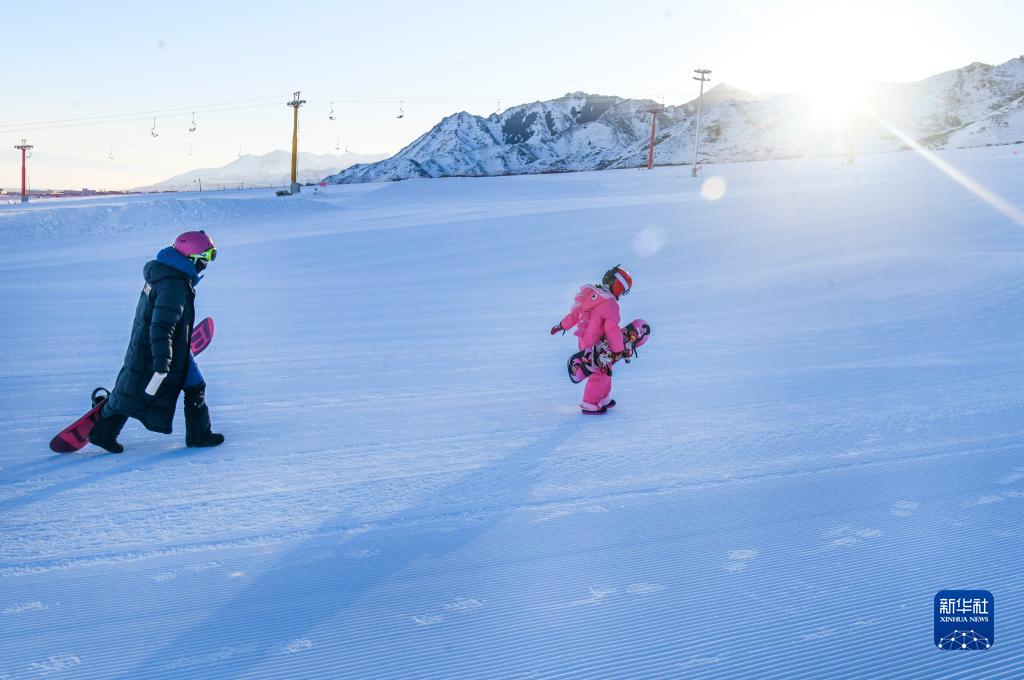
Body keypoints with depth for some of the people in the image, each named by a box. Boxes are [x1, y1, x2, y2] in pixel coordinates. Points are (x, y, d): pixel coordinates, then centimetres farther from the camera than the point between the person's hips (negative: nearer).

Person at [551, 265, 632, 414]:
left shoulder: (590, 292, 1)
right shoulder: (610, 305, -23)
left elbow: (575, 312, 12)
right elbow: (612, 329, -23)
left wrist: (563, 325, 23)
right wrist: (619, 349, -15)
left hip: (584, 341, 9)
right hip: (594, 346, -9)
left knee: (605, 371, 22)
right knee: (602, 373, 3)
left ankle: (603, 400, 35)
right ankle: (589, 405, 9)